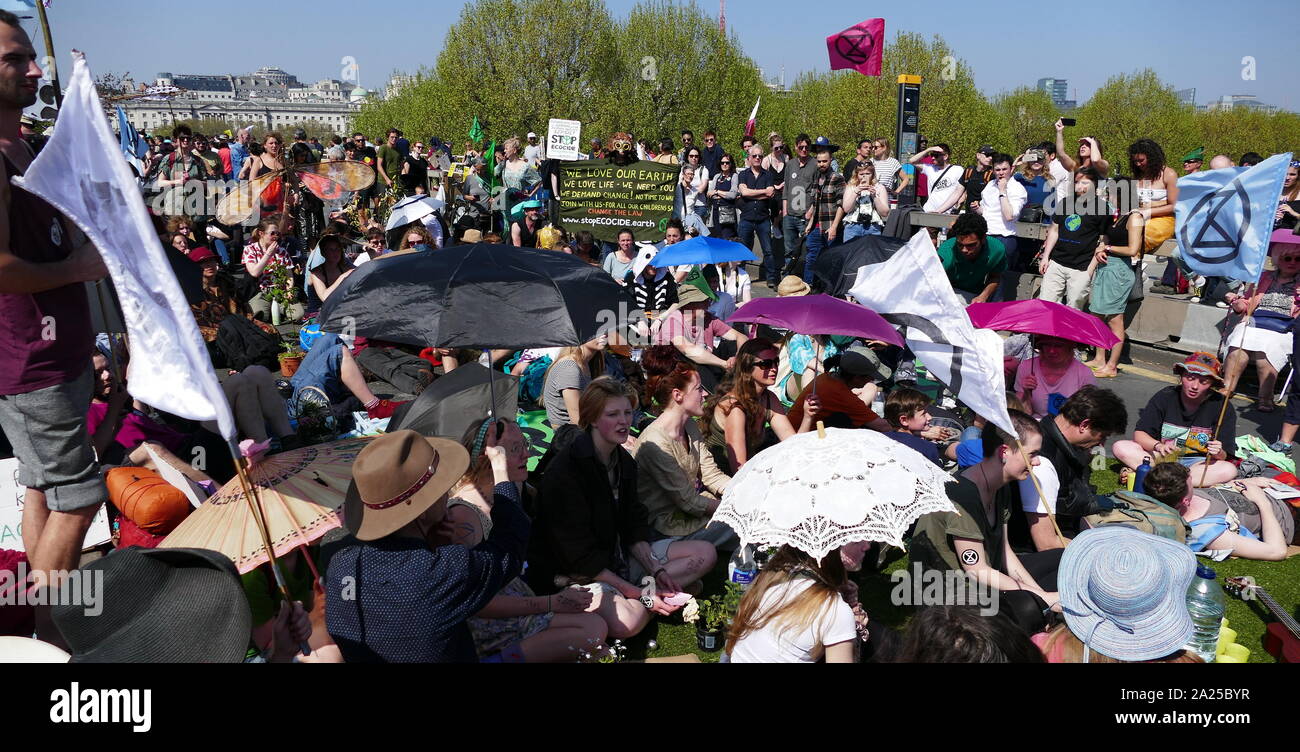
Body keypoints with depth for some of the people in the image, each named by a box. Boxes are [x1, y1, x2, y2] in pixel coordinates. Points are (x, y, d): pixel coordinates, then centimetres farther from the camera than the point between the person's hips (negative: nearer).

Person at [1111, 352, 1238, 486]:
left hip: (1197, 463, 0)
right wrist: (1158, 446, -32)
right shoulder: (1164, 397, -8)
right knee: (1120, 448, -22)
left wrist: (1218, 453, -34)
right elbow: (1139, 434, -11)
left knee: (1229, 470, -33)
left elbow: (1224, 457, -9)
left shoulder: (1220, 406, -9)